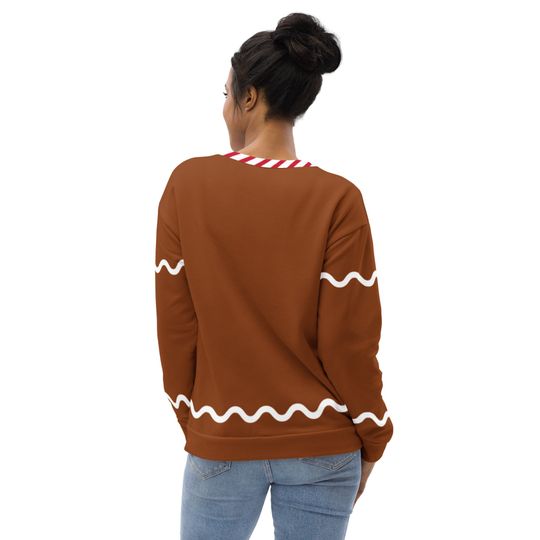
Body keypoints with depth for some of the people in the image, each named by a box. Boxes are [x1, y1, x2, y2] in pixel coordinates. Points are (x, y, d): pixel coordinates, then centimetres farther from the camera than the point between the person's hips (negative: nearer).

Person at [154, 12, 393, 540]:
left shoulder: (187, 184, -9)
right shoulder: (337, 199, -13)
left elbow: (175, 322, -4)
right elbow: (349, 340, -12)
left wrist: (191, 419, 10)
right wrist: (372, 438, 3)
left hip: (223, 441, 1)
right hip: (323, 445, 0)